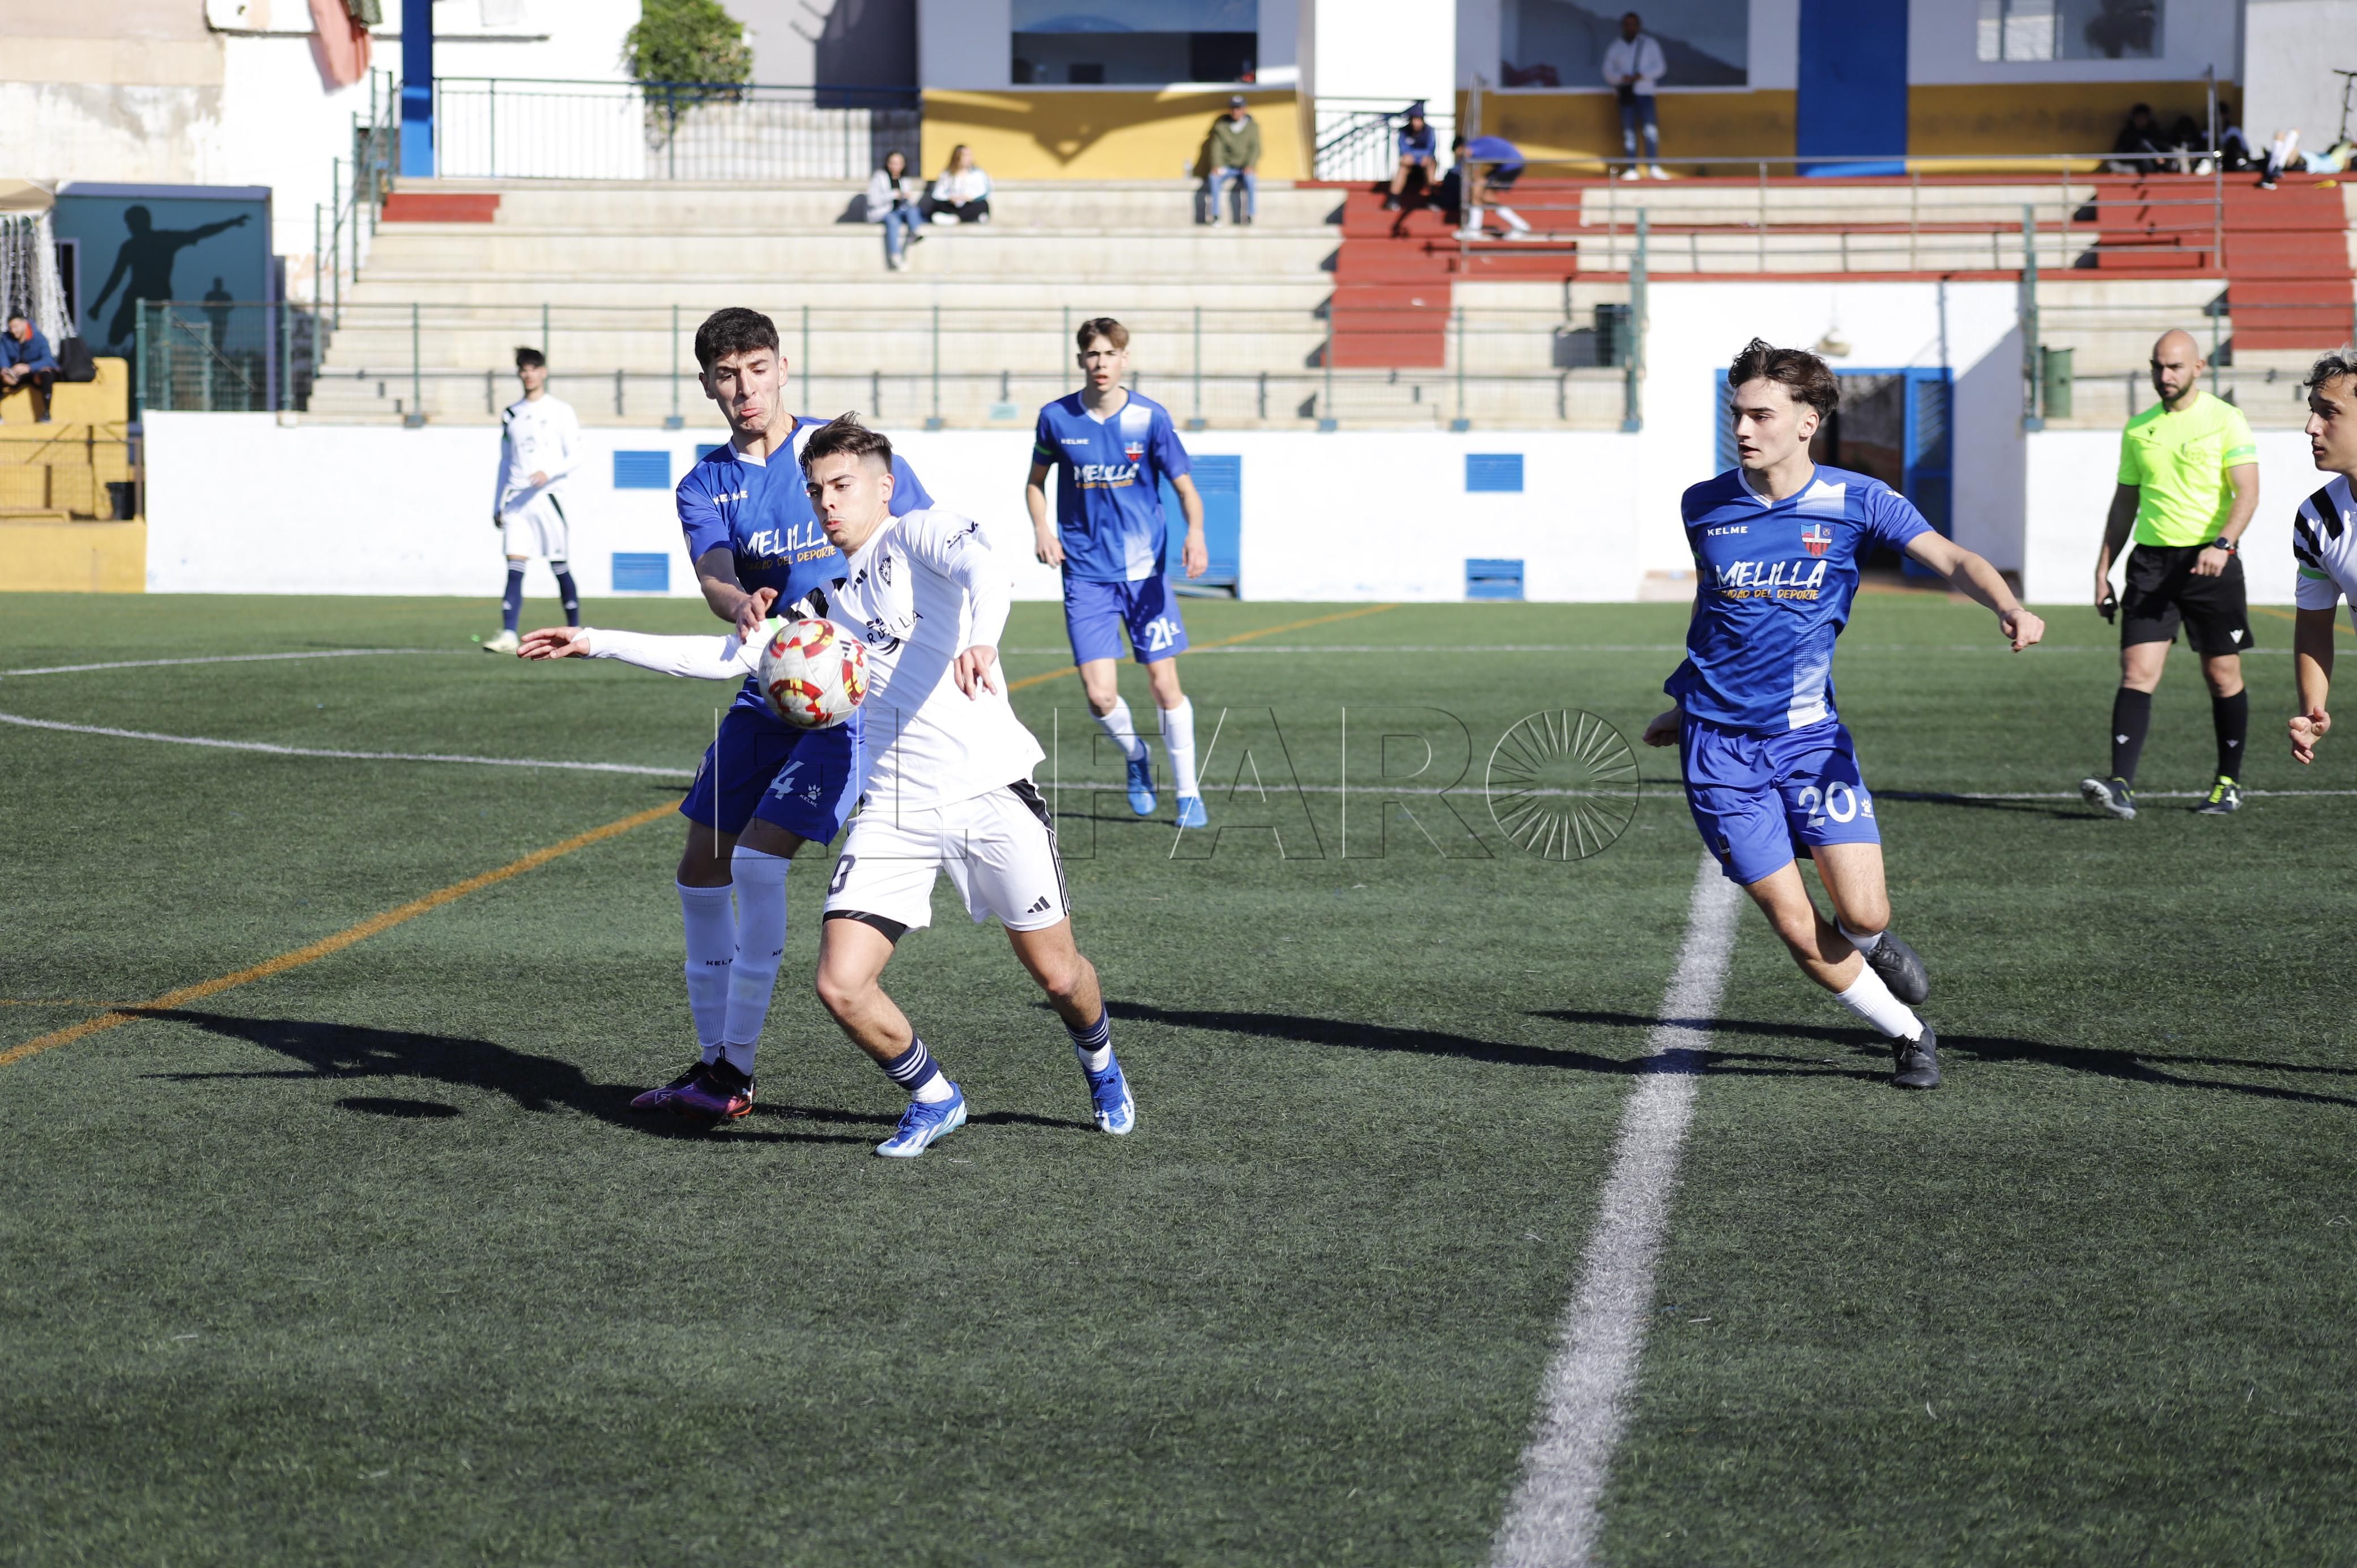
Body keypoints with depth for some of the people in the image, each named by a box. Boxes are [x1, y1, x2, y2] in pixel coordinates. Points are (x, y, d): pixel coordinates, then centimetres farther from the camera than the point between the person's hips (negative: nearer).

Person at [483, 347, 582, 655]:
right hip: (516, 501, 3)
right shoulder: (510, 415, 15)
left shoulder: (561, 411, 2)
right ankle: (508, 636, -16)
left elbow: (575, 457, -2)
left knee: (561, 568, 2)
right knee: (515, 567, -9)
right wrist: (497, 505, 17)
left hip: (547, 498, -3)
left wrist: (548, 473, -20)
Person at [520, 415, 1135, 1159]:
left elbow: (985, 570, -24)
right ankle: (933, 1099, 16)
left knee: (1059, 976, 5)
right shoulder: (824, 605, 16)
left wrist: (980, 639, -46)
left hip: (991, 796, -5)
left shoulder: (920, 534, -2)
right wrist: (599, 644, 16)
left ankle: (1099, 1062, 41)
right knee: (841, 986, -10)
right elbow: (728, 656, 20)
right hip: (893, 814, 5)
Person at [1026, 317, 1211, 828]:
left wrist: (1195, 532, -23)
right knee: (1099, 695, -9)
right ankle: (1135, 757, 24)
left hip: (1145, 571, 0)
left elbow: (1184, 486, -3)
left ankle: (1188, 792, 16)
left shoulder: (1150, 417, -5)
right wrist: (1042, 528, -3)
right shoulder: (1056, 418, -1)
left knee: (1165, 685, -2)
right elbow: (1036, 480, 15)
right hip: (1086, 574, 0)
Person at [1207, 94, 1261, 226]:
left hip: (1246, 168, -1)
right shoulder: (1221, 126, 5)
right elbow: (1217, 147, -1)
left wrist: (1251, 166, -21)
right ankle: (1215, 215, -28)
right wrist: (1217, 165, -19)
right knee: (1214, 178, -31)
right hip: (1227, 168, 1)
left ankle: (1250, 214, -30)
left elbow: (1256, 148, -4)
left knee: (1250, 178, -35)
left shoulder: (1252, 126, 3)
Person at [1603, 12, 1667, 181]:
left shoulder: (1650, 44, 8)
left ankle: (1653, 167, -11)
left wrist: (1641, 76, -13)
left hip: (1645, 92, -1)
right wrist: (1622, 78, -13)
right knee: (1629, 132, -2)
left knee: (1651, 130, -11)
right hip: (1626, 93, 1)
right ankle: (1631, 169, -2)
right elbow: (1608, 71, 7)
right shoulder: (1615, 47, 11)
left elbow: (1659, 68, 3)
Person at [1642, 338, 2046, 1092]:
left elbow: (1953, 560, -13)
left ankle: (1874, 943, 29)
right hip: (1720, 747, 1)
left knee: (1862, 915, -11)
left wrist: (2008, 607, -33)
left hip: (1811, 737, -1)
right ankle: (1910, 1035, 17)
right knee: (1798, 930, -5)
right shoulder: (1703, 507, 1)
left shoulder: (1855, 500, -5)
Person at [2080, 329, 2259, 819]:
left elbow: (2247, 492, -10)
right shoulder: (2138, 429, 12)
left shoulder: (2225, 420, -2)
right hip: (2151, 560, 3)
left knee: (2223, 676, 5)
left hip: (2211, 562, -3)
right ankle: (2121, 785, -17)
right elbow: (2124, 504, 18)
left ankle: (2229, 783, 20)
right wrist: (2104, 568, 13)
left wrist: (2222, 544, -26)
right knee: (2137, 672, -9)